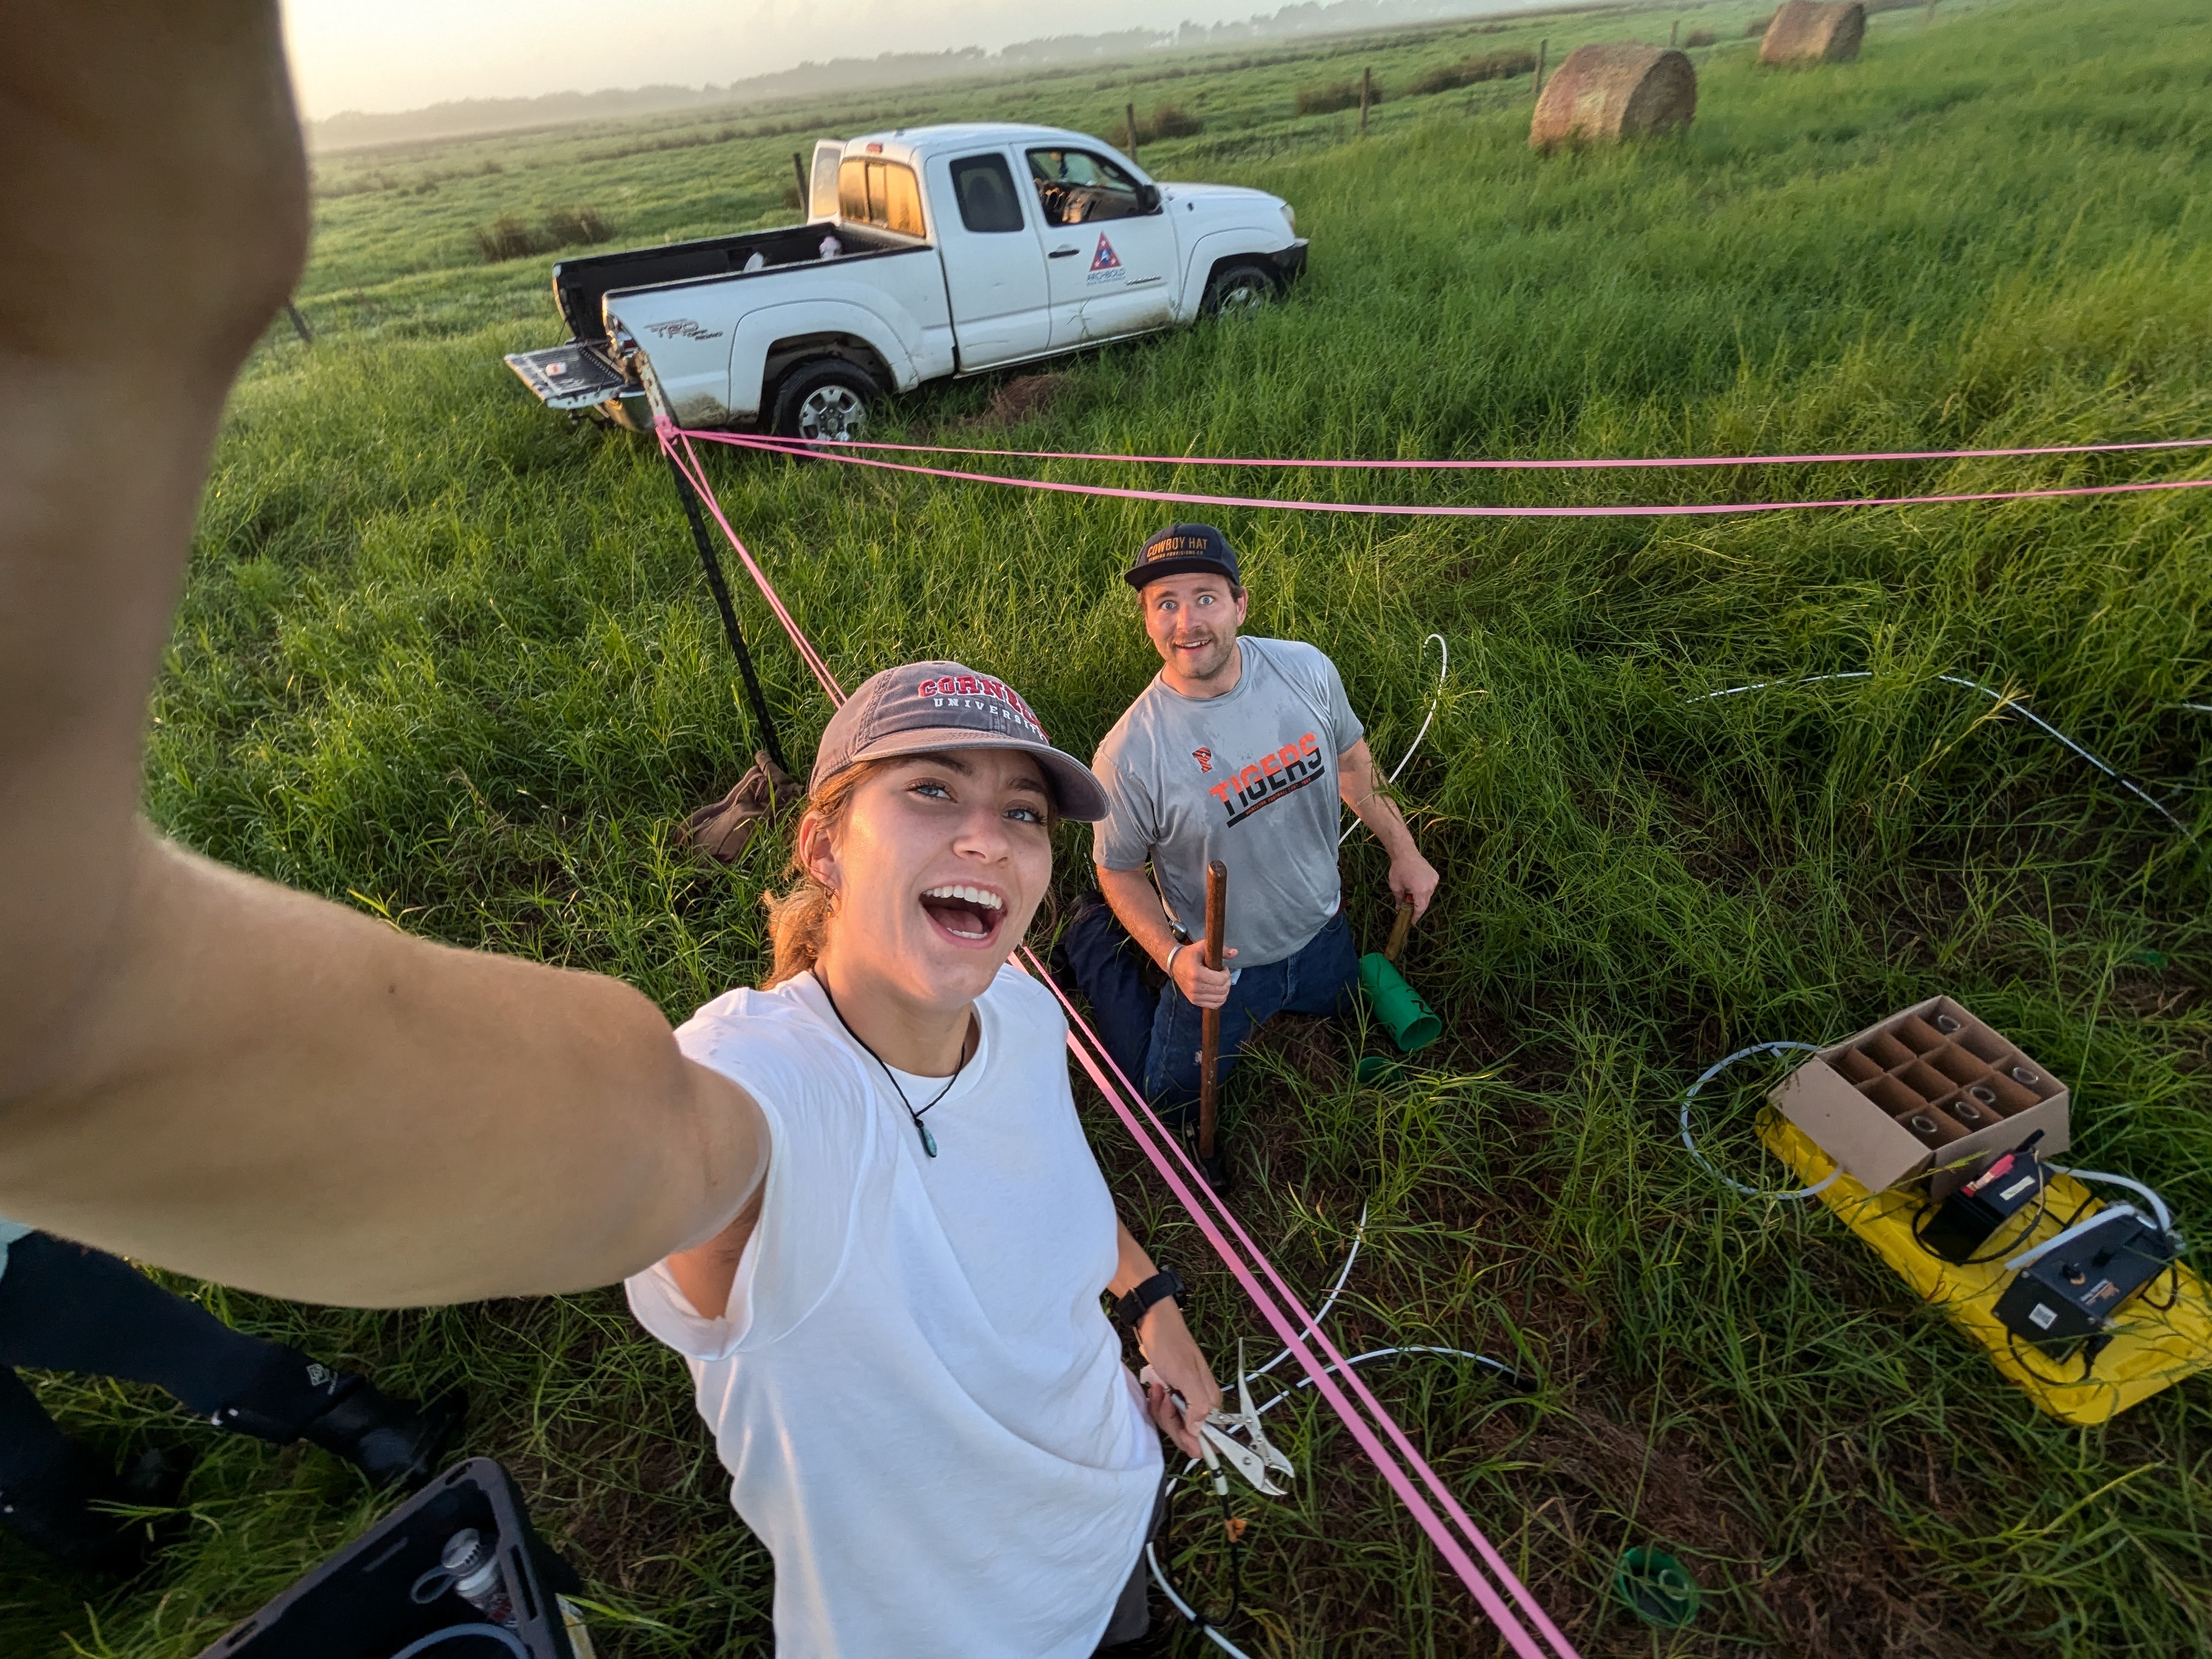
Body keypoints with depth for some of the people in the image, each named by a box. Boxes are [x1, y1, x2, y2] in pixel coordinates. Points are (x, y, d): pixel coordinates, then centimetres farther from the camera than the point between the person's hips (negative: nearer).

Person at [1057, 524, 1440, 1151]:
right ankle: (1096, 940, 29)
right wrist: (1172, 956, -28)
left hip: (1319, 932, 5)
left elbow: (1351, 758, 2)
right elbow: (1118, 868, -15)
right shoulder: (1129, 754, -31)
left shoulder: (1306, 669, -18)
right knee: (1169, 1094, 14)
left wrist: (1403, 850, 7)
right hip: (1220, 961, -4)